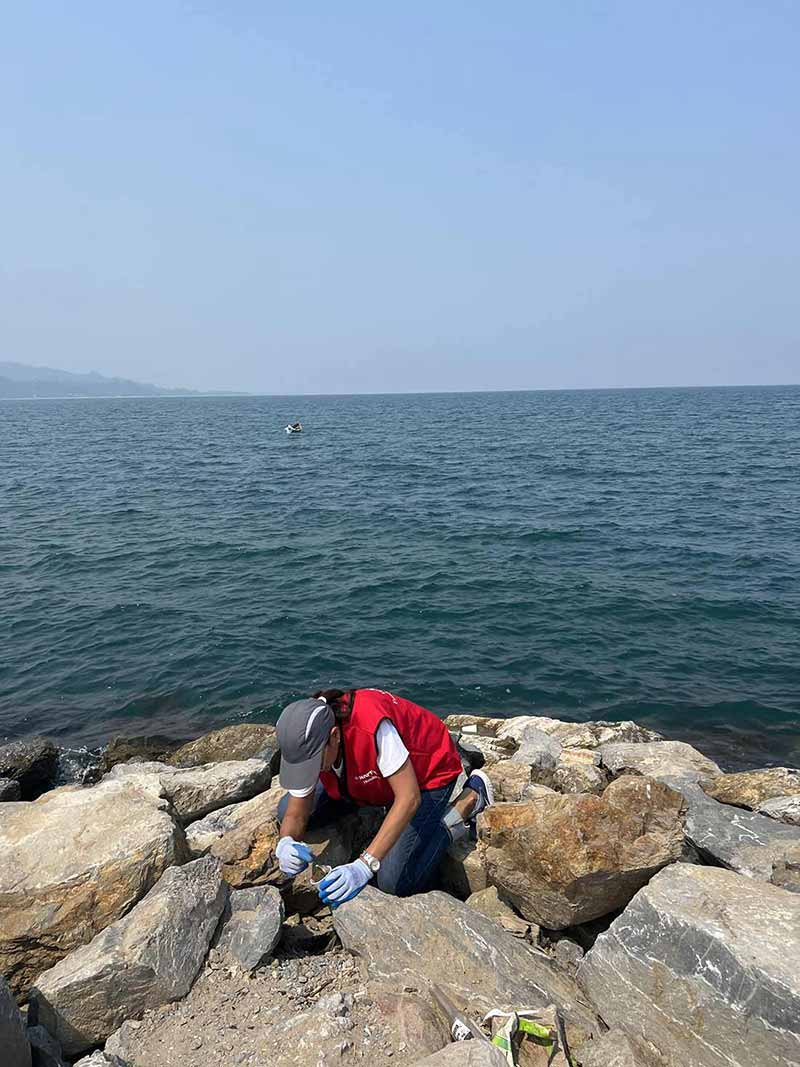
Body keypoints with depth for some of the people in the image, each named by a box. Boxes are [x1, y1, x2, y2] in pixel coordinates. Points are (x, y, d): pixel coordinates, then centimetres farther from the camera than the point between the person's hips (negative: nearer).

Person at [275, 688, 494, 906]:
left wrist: (365, 865, -46)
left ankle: (470, 799, -1)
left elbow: (409, 798, -39)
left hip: (429, 769, -6)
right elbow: (296, 814, -13)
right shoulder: (307, 744, -21)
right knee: (285, 811, -2)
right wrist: (287, 843, -37)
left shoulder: (373, 726, -42)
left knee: (396, 882, -18)